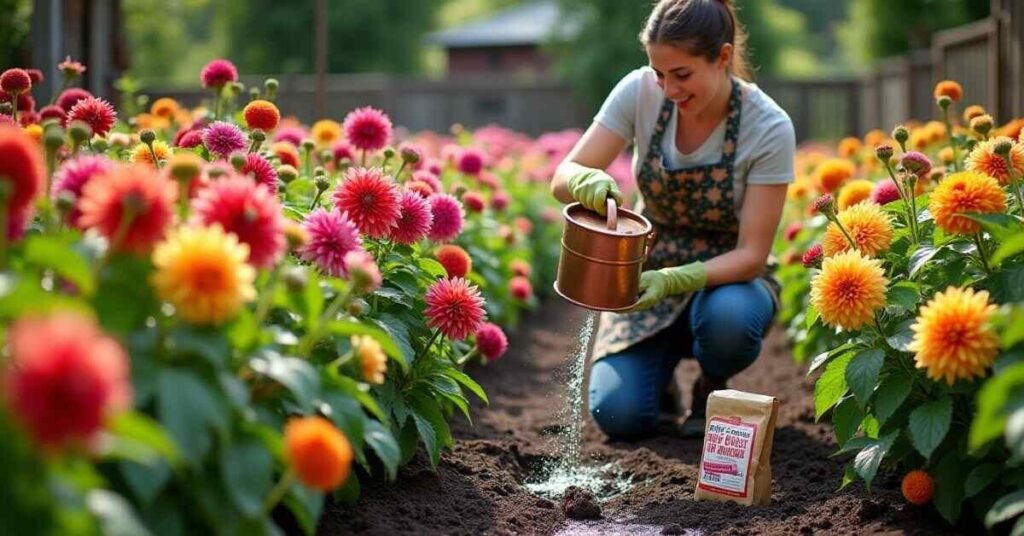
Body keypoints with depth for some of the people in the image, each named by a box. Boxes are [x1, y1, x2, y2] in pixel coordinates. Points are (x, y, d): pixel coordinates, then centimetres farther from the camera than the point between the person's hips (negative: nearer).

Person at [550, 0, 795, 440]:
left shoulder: (768, 128, -20)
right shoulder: (640, 92, -14)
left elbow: (752, 253, -20)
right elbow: (563, 177, -14)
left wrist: (676, 280, -37)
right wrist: (587, 182, -39)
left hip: (727, 277, -1)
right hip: (649, 274, 2)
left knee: (728, 318, -38)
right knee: (618, 414, -20)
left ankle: (711, 390, -2)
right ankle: (660, 366, 16)